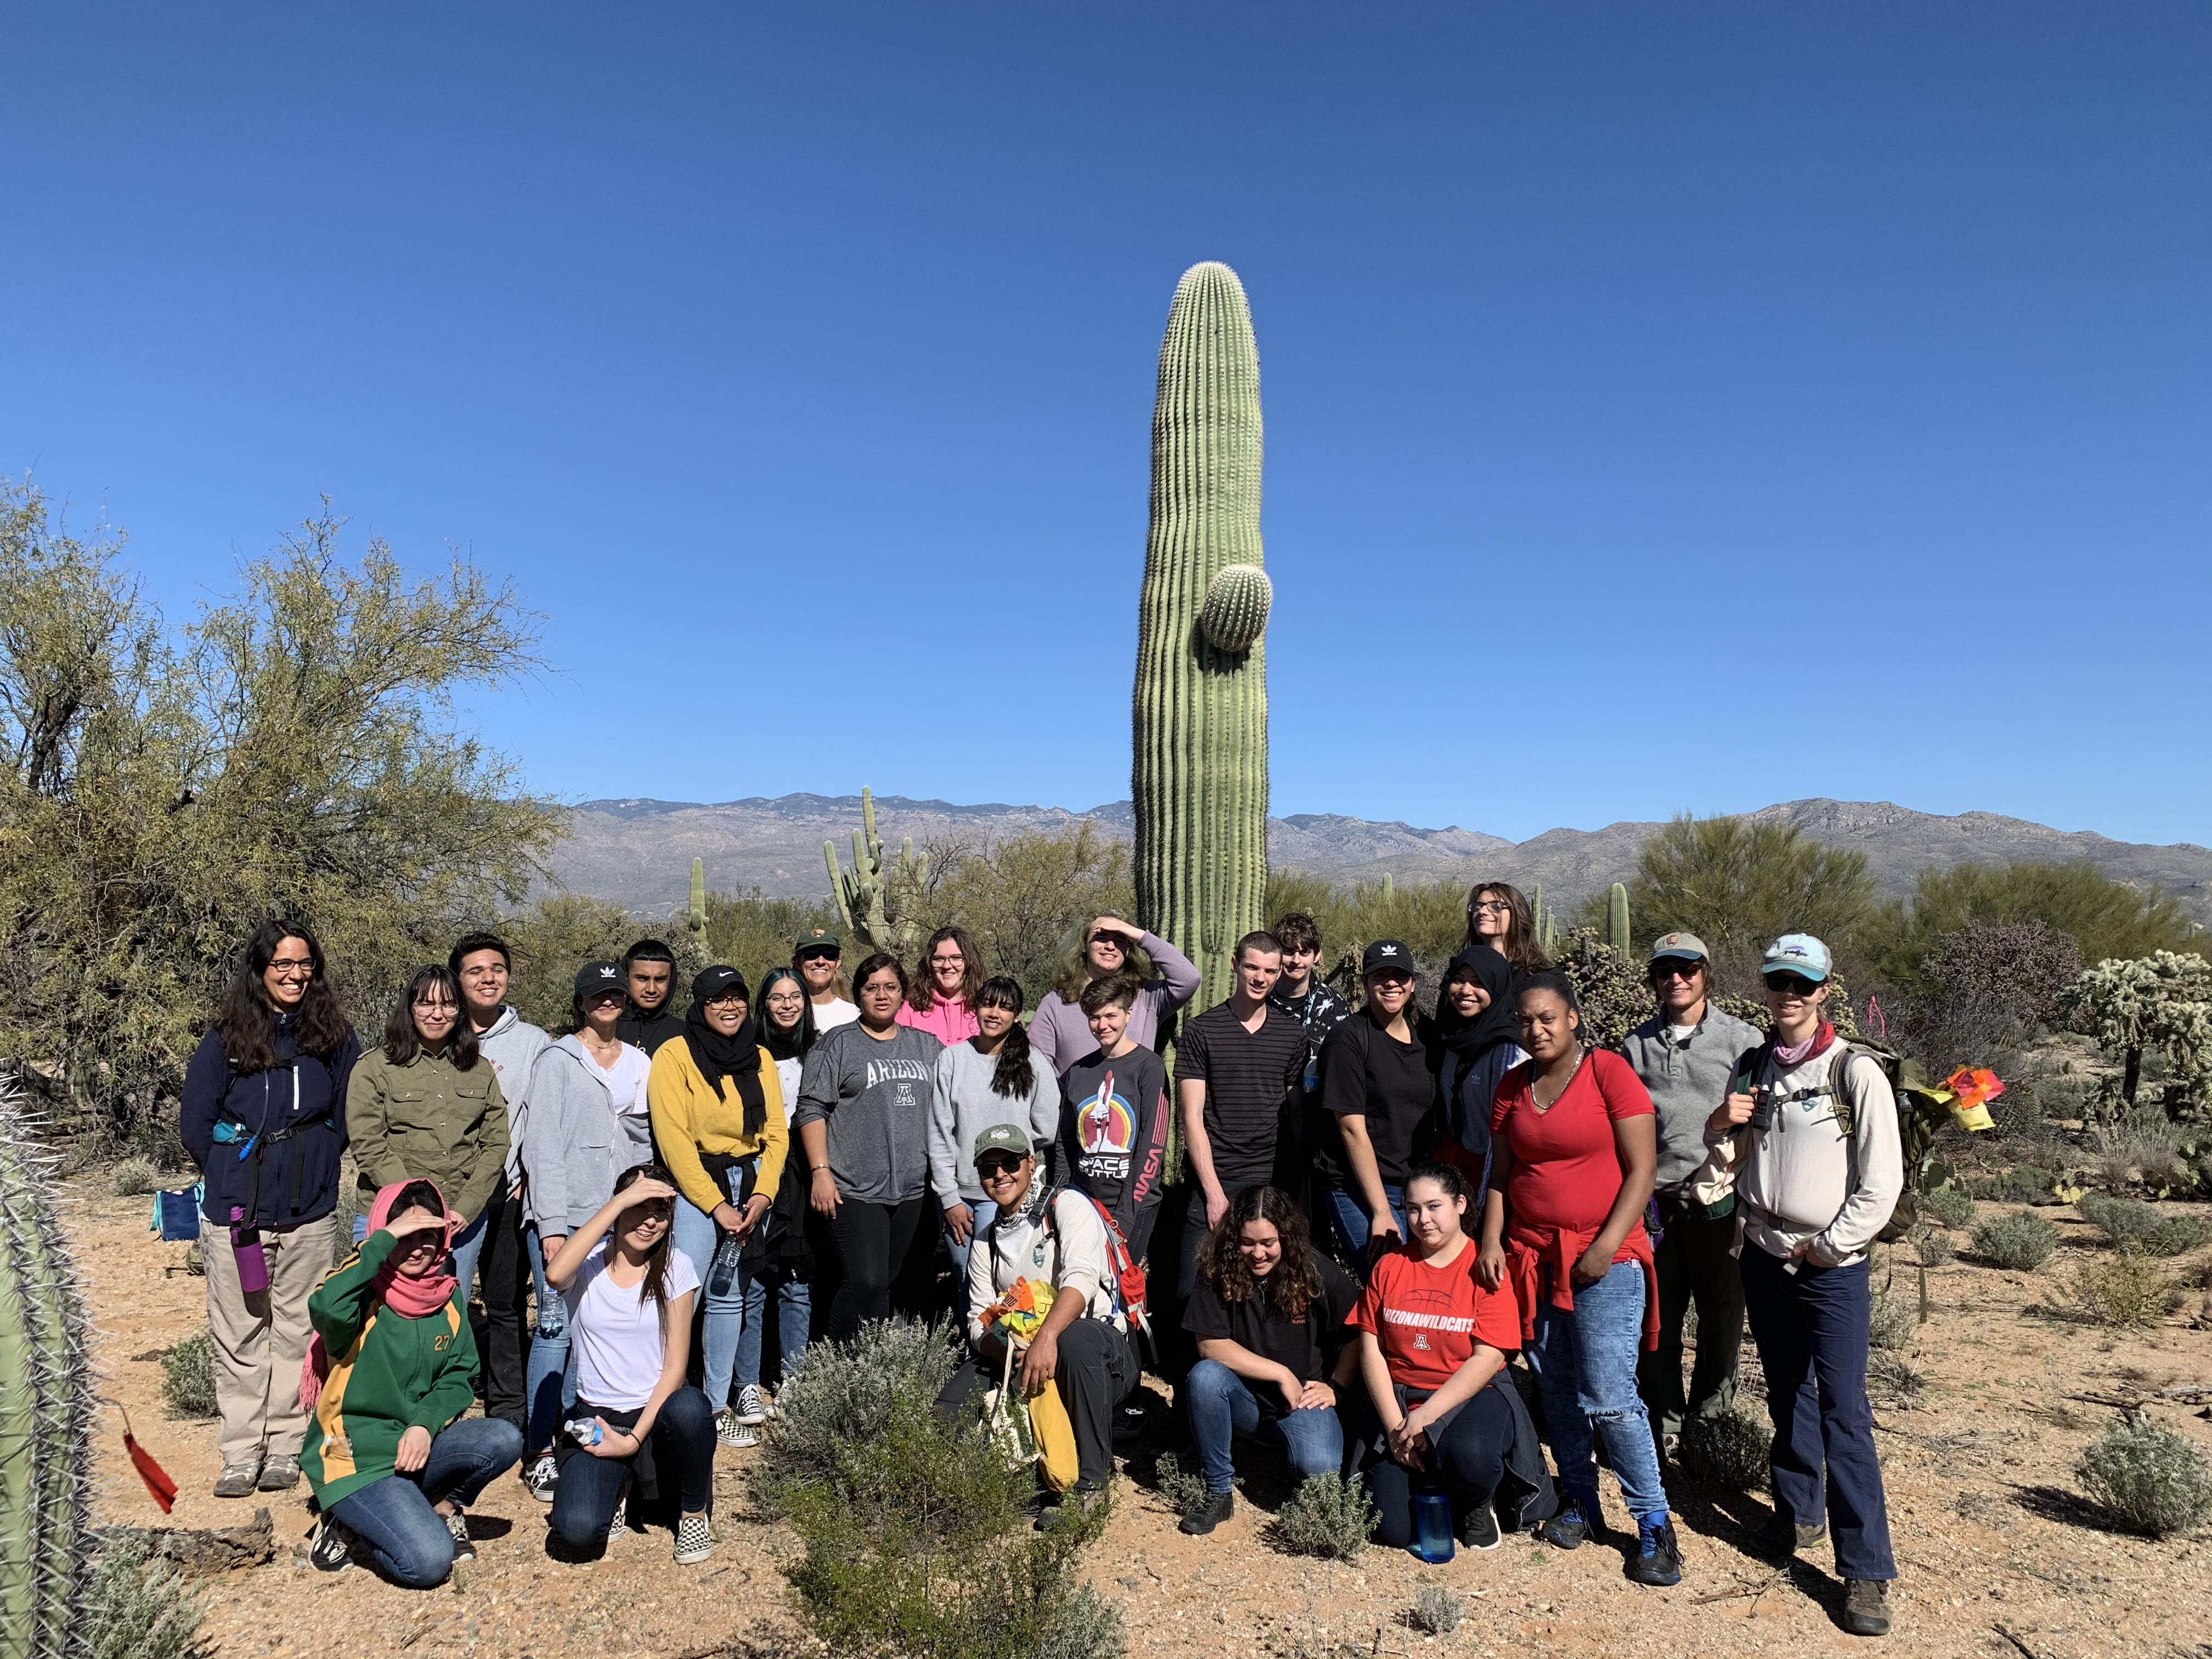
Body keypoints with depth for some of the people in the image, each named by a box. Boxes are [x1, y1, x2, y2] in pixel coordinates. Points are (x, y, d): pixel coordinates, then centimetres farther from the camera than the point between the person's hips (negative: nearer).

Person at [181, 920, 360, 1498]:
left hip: (310, 1215, 1)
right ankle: (241, 1454, 15)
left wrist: (312, 1168, 4)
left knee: (297, 1332, 5)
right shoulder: (225, 1039, 0)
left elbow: (347, 1116, 10)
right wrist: (235, 1174, 6)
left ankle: (286, 1448, 16)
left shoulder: (335, 1039, 3)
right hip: (235, 1213, 0)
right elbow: (194, 1123, 3)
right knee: (239, 1336, 5)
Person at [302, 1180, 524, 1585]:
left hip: (416, 1445, 5)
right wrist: (385, 1239, -31)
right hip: (354, 1458, -5)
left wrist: (425, 1426, -13)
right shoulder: (364, 1295, -13)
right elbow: (325, 1306, -38)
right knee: (429, 1562, -23)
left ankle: (442, 1508, 6)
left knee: (504, 1440, -22)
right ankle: (350, 1528, 6)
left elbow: (459, 1377, 6)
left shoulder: (447, 1297, 4)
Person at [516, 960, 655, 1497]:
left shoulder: (639, 1063, 14)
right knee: (557, 1327, -4)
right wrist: (550, 1223, -11)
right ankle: (540, 1452, 5)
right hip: (565, 1215, -4)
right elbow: (544, 1145, -4)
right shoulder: (558, 1061, 2)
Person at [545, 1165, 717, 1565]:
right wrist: (620, 1201, -29)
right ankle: (617, 1484, 11)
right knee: (578, 1531, -27)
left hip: (656, 1414, 1)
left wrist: (635, 1439, -16)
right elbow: (555, 1274, -32)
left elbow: (675, 1366, -6)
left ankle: (695, 1510, -6)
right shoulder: (588, 1262, -5)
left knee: (689, 1406, -36)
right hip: (596, 1417, 0)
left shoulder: (676, 1269, -3)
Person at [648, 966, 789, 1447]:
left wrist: (762, 1194, -9)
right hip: (694, 1184, -5)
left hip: (749, 1181, 5)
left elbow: (776, 1132, 6)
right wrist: (717, 1205, -14)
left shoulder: (759, 1058, 8)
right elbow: (673, 1139, -13)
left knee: (729, 1295, 10)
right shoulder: (676, 1055, -8)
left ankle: (718, 1408, 19)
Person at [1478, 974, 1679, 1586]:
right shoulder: (1513, 1087, 8)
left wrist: (1606, 1246, -15)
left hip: (1603, 1261, -5)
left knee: (1608, 1397, -7)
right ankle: (1579, 1502, 28)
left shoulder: (1609, 1071, -8)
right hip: (1532, 1258, 5)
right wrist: (1492, 1242, 2)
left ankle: (1655, 1524, 8)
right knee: (1556, 1391, 12)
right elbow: (1500, 1174, 13)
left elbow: (1642, 1168, -9)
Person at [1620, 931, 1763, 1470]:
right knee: (1656, 1314, 6)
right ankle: (1663, 1420, 21)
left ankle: (1710, 1418, 27)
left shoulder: (1742, 1039, 1)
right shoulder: (1636, 1045, 10)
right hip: (1654, 1198, 2)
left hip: (1718, 1198, -2)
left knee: (1722, 1310, 8)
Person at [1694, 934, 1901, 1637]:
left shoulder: (1855, 1072, -10)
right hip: (1762, 1256, 5)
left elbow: (1882, 1183, -11)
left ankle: (1866, 1571, 0)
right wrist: (1720, 1127, -8)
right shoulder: (1752, 1067, 6)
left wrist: (1824, 1249, -9)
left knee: (1844, 1412, -6)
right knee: (1786, 1395, 17)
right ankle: (1798, 1513, 33)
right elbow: (1727, 1164, 14)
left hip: (1832, 1266, -5)